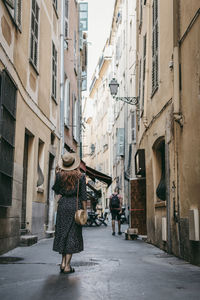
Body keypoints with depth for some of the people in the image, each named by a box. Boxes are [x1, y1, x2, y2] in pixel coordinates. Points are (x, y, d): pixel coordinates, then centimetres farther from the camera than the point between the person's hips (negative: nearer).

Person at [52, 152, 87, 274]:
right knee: (72, 234, 2)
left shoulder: (60, 175, -1)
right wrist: (84, 210, 2)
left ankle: (63, 262, 12)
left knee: (62, 232, 14)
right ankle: (67, 266, 2)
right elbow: (83, 195, -4)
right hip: (75, 205, -2)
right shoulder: (80, 176, -4)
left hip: (63, 204, 2)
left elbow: (57, 191, 11)